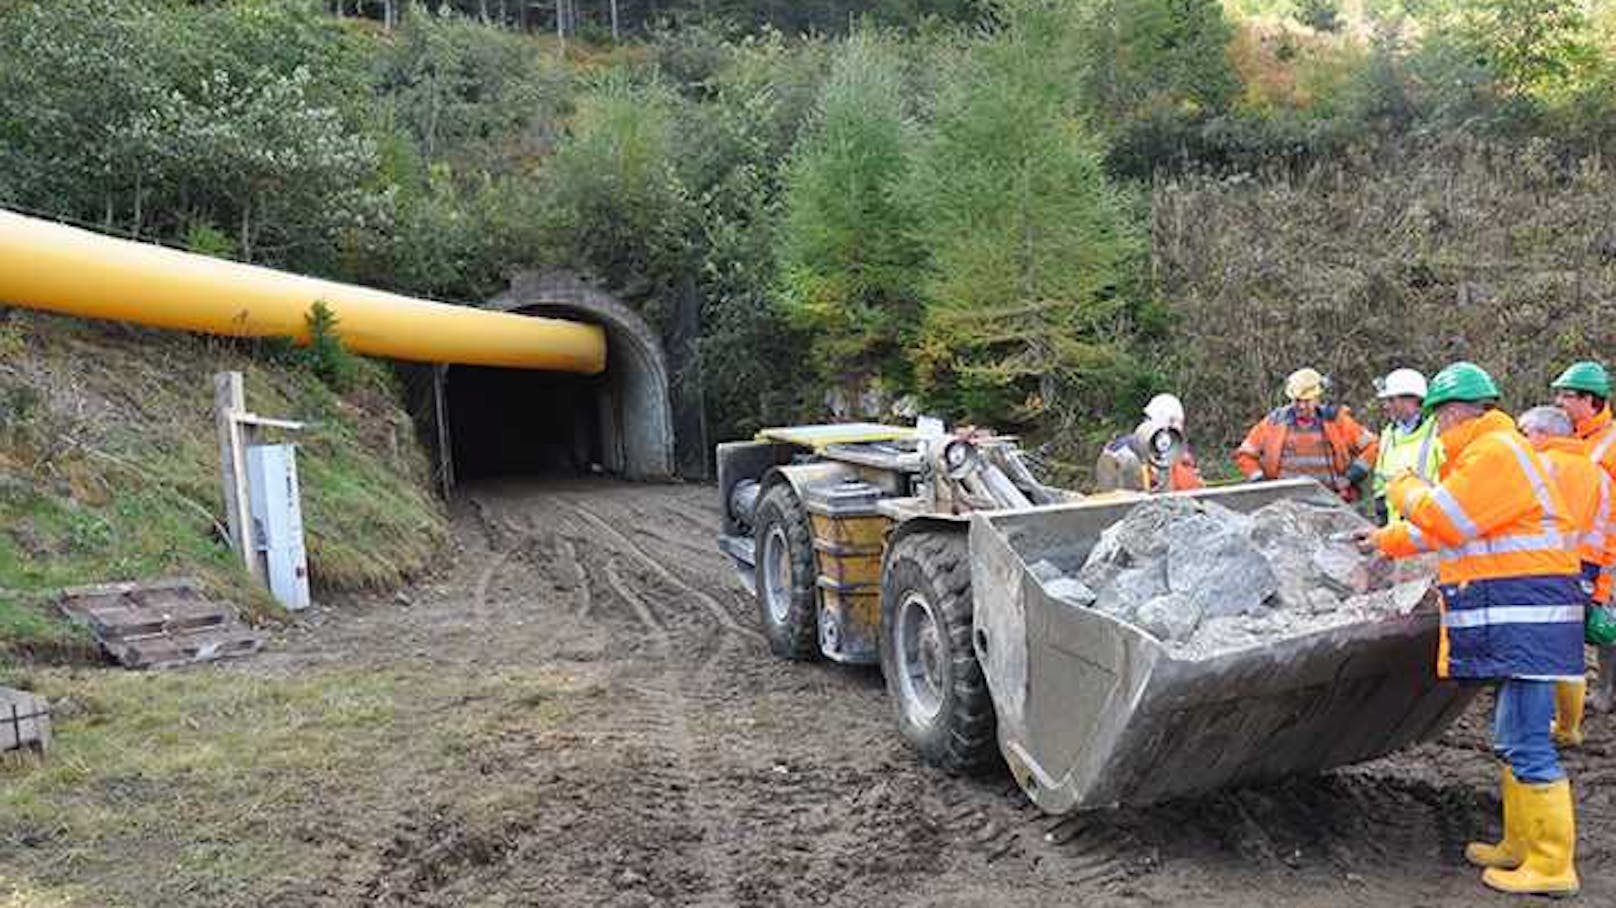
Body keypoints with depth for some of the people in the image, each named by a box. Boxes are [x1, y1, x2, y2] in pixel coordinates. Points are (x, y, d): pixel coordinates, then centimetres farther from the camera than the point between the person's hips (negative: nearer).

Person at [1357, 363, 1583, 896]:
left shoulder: (1496, 452, -14)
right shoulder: (1485, 453, 21)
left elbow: (1445, 520, -17)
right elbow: (1446, 525, 31)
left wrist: (1404, 489, 1)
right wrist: (1385, 540, 40)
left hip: (1527, 619, -11)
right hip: (1512, 619, 11)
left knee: (1525, 744, -7)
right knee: (1513, 741, 15)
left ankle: (1551, 867, 0)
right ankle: (1520, 846, 25)